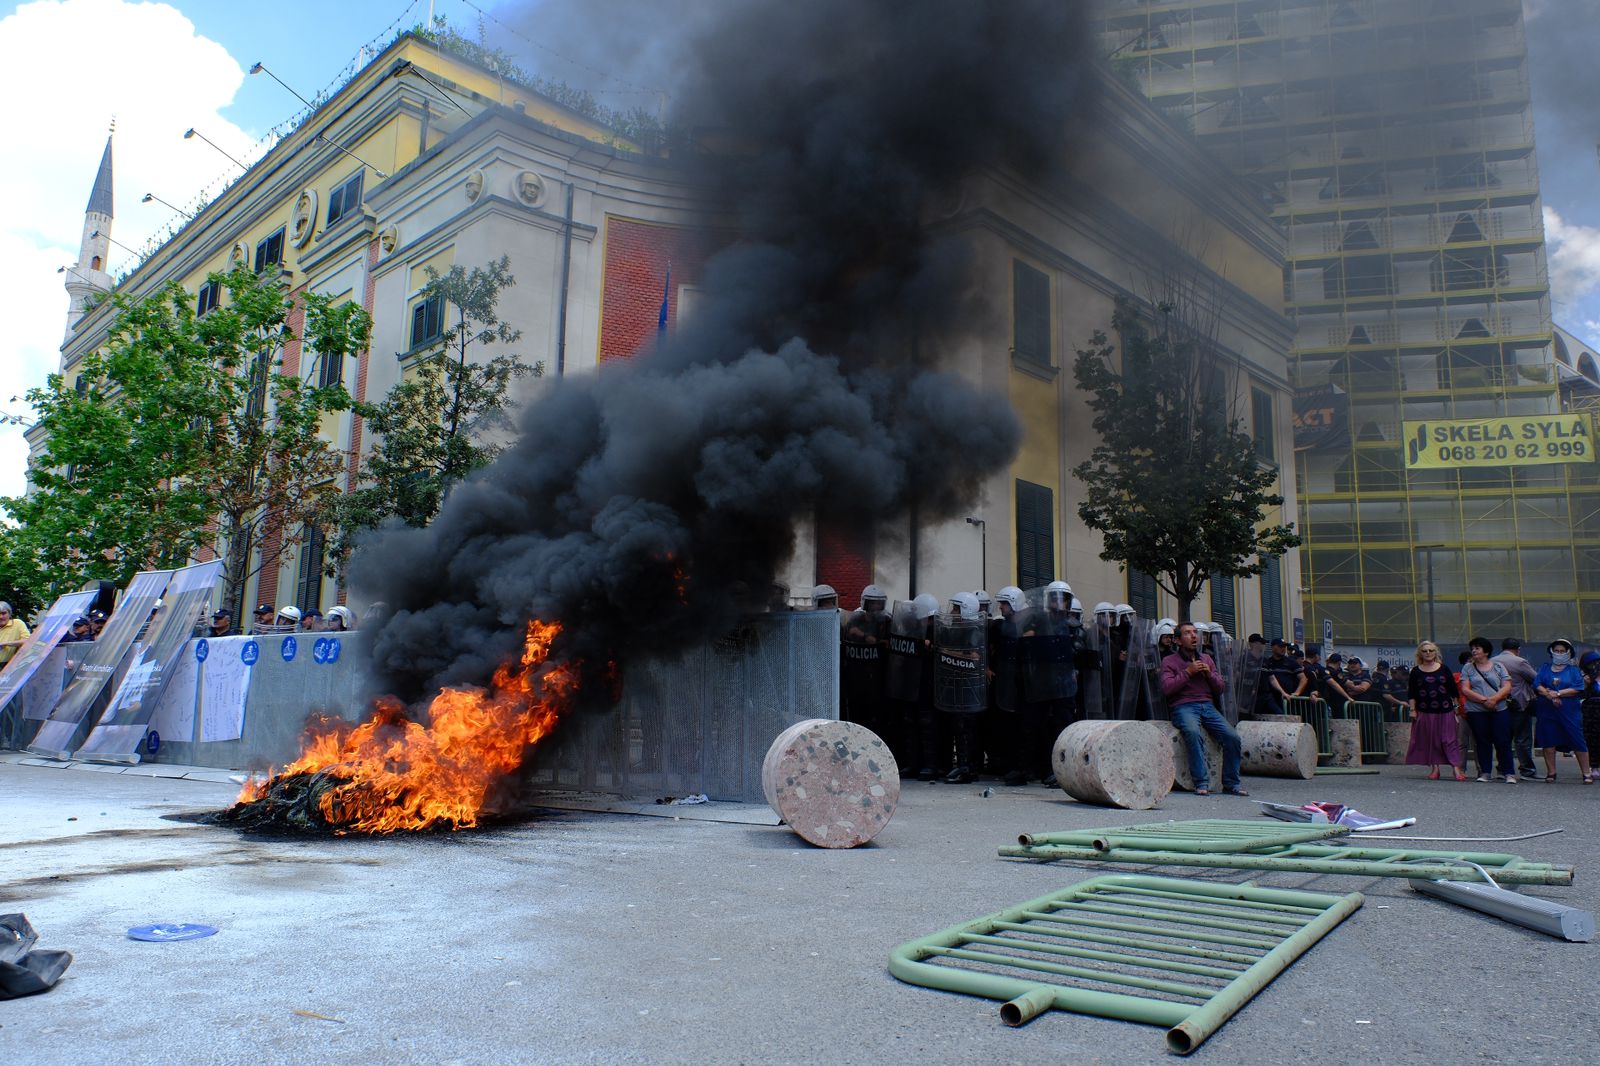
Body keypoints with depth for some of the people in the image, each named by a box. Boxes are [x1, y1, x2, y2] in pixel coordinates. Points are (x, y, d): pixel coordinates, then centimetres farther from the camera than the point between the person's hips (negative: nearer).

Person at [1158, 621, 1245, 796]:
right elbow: (1166, 687, -9)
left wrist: (1209, 674, 0)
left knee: (1232, 737, -18)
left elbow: (1219, 689, 19)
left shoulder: (1206, 659, 22)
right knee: (1193, 732, -36)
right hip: (1183, 707, -5)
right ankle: (1201, 783, -30)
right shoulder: (1169, 661, 7)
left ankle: (1231, 783, -3)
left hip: (1207, 705, 5)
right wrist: (1188, 672, -8)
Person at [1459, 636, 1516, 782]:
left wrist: (1494, 699, -15)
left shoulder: (1498, 666, 10)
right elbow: (1465, 690, -1)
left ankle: (1509, 773, 2)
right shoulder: (1467, 668, 8)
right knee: (1482, 742, 3)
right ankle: (1485, 773, 10)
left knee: (1503, 742, -3)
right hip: (1476, 711, 0)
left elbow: (1507, 687, 1)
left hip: (1499, 710, 0)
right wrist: (1484, 700, -13)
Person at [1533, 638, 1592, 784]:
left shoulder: (1574, 670, 8)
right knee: (1548, 742, 2)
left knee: (1578, 742, -3)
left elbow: (1578, 689, -5)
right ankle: (1551, 773, 10)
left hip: (1570, 712, -2)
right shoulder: (1544, 669, 14)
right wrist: (1549, 695, -14)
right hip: (1547, 711, 2)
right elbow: (1537, 685, 2)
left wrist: (1558, 693, -14)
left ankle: (1587, 774, 5)